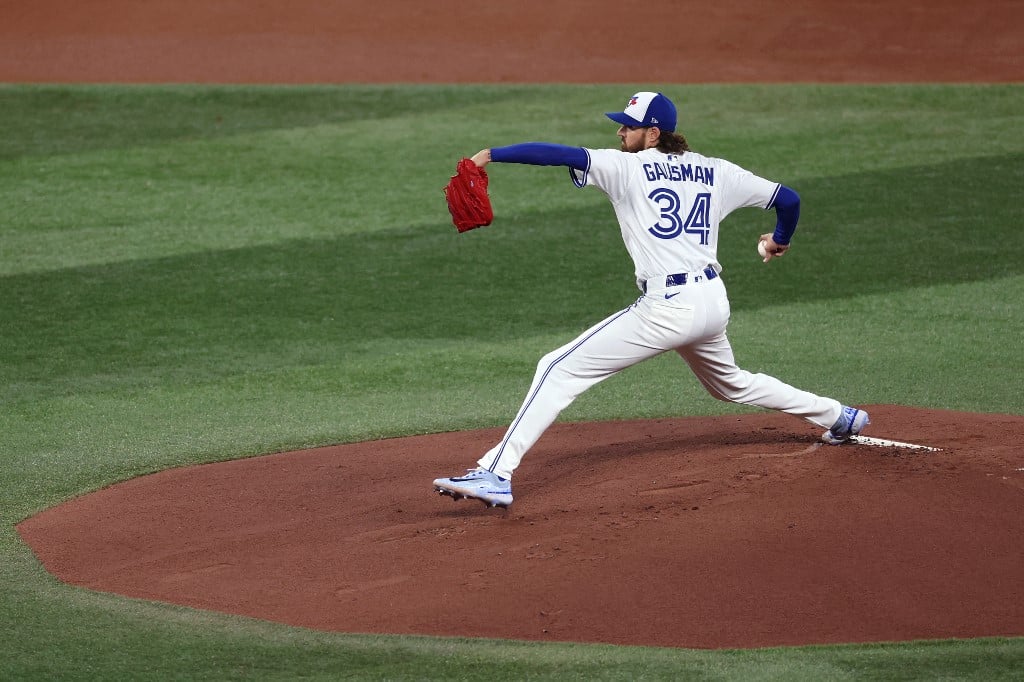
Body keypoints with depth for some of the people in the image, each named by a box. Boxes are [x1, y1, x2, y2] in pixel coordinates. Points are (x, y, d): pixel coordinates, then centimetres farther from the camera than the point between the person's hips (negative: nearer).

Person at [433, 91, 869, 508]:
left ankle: (496, 474, -20)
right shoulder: (716, 171, 13)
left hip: (667, 309, -7)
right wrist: (780, 240, 38)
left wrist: (493, 154, -16)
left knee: (559, 370, -8)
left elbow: (563, 154, -15)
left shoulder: (626, 167, -2)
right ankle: (838, 417, 45)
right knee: (730, 384, 37)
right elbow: (787, 199, 17)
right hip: (714, 302, 7)